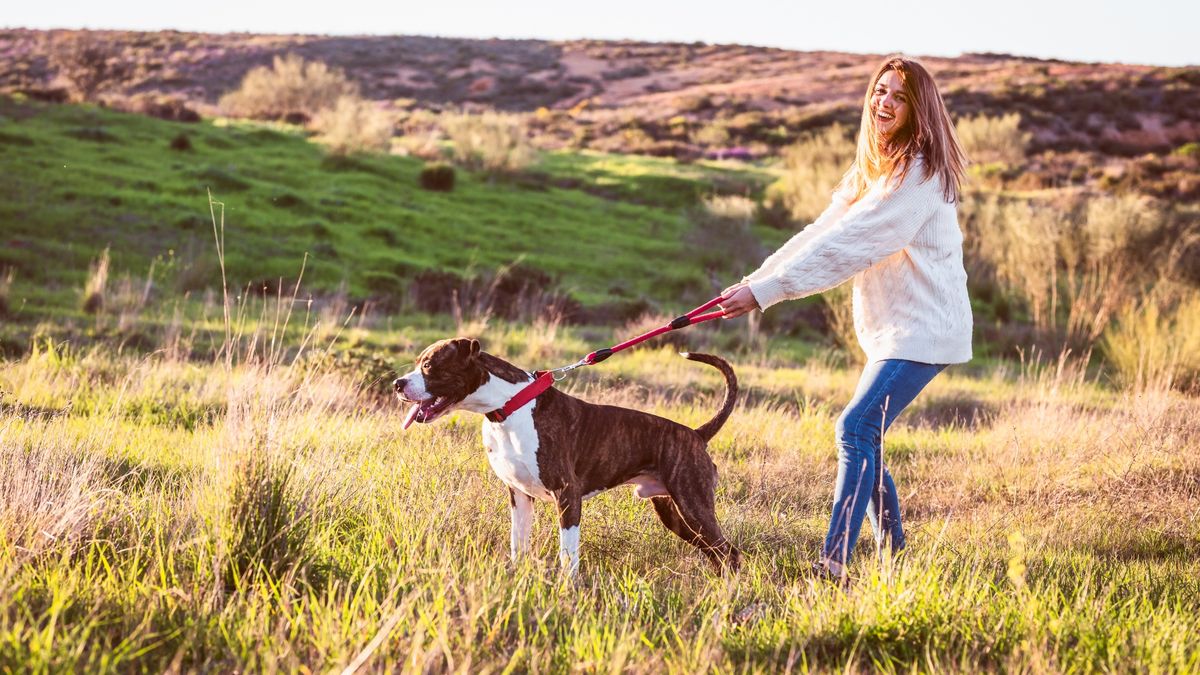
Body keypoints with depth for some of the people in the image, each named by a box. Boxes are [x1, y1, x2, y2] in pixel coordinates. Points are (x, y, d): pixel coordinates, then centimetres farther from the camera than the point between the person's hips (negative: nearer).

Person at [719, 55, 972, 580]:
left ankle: (834, 561, -18)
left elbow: (845, 247, -23)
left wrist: (765, 291, -25)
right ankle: (892, 551, 20)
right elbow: (820, 234, 8)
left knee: (857, 428, -17)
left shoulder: (920, 177, -18)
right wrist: (753, 280, -4)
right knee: (864, 437, 9)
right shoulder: (868, 172, 13)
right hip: (889, 329, 9)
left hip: (924, 329, -9)